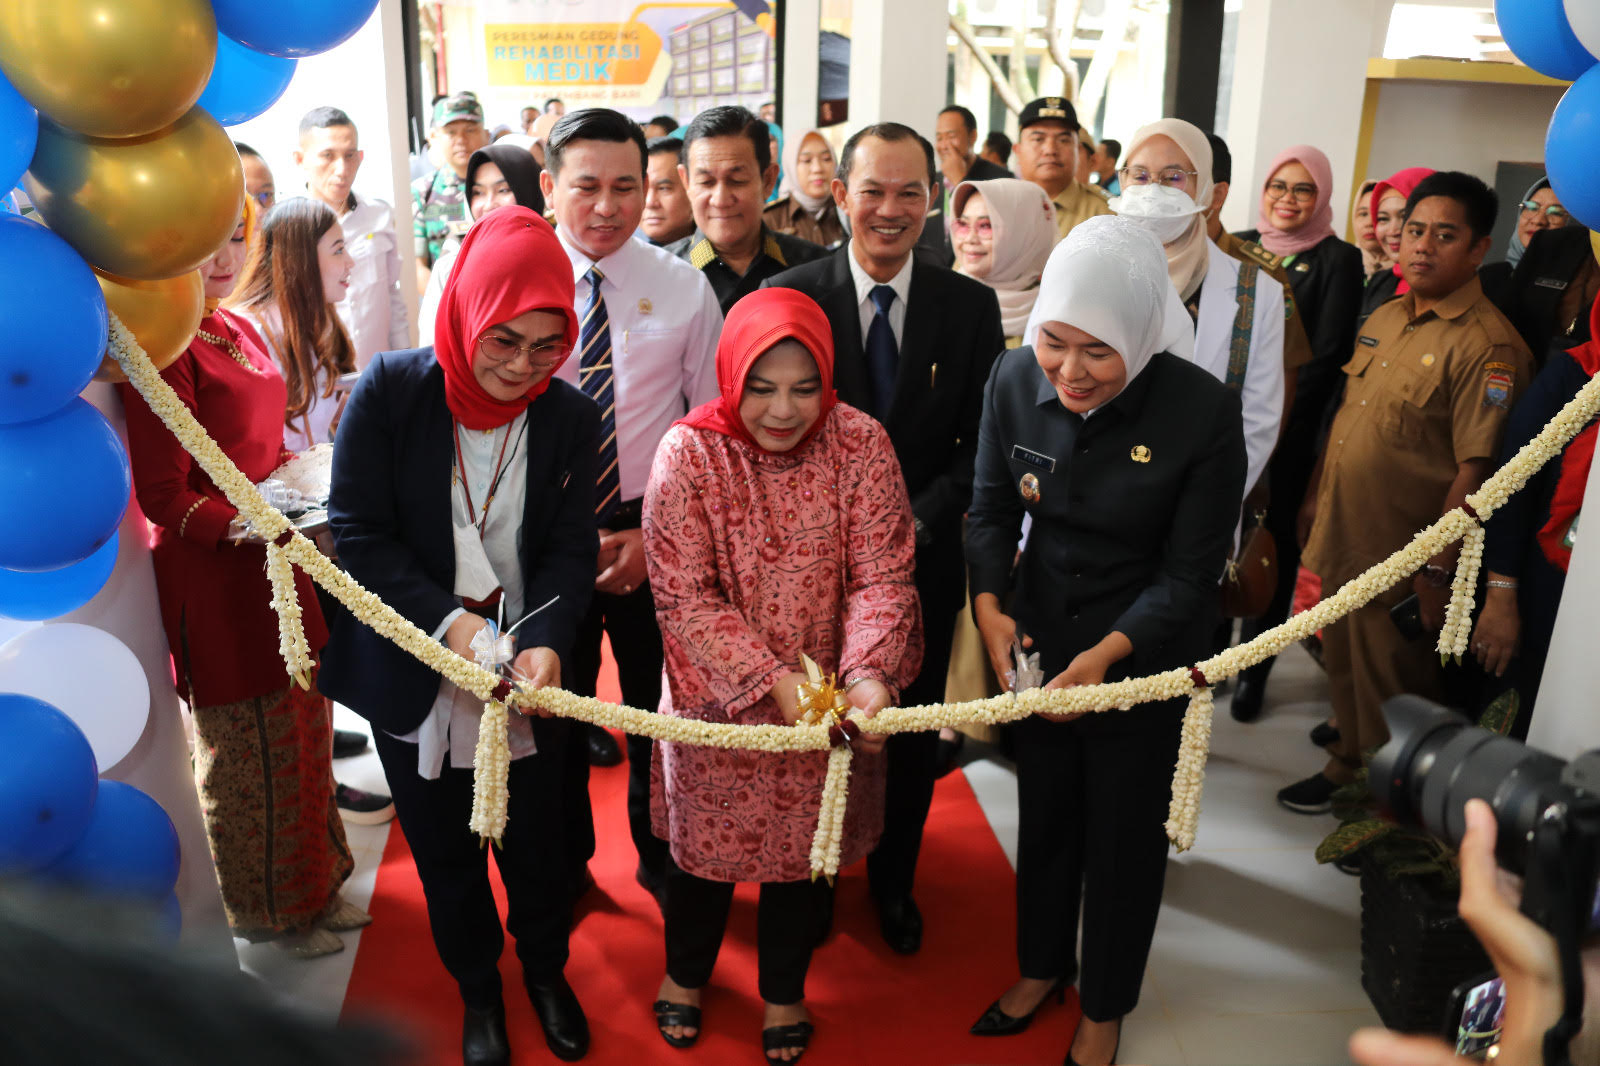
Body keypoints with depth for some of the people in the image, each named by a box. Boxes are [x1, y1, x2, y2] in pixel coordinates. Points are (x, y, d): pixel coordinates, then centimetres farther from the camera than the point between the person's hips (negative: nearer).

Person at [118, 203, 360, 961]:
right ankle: (266, 908, 29)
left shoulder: (239, 331, 10)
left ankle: (314, 884, 36)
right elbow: (163, 496, -18)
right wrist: (245, 529, -29)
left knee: (303, 732, 17)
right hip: (214, 578, -8)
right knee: (249, 749, 8)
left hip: (279, 566, 8)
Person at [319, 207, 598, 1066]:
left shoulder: (570, 417, -9)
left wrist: (547, 640, -26)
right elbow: (357, 530, -13)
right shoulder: (391, 390, -15)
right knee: (444, 850, 18)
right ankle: (477, 989, 43)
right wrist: (446, 619, -23)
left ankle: (545, 968, 46)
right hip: (416, 674, 0)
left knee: (535, 841, 17)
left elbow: (570, 550, -7)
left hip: (528, 675, 1)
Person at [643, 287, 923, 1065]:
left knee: (805, 849, 19)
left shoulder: (859, 444, -14)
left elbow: (881, 576, -13)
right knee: (705, 845, 18)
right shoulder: (689, 453, -17)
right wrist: (773, 681, -25)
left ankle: (783, 990, 48)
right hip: (720, 703, -1)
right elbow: (684, 598, -17)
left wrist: (867, 672, -30)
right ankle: (686, 971, 50)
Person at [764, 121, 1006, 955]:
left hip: (922, 558, 2)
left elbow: (983, 442, -1)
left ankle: (893, 880, 40)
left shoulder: (970, 306, -2)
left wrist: (917, 518, -15)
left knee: (911, 733, 16)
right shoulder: (788, 297, -7)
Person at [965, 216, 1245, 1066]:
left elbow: (1189, 573, -18)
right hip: (1041, 638, 3)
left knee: (1124, 831, 15)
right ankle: (1042, 965, 48)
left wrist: (1105, 654, -29)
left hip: (1146, 648, -3)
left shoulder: (1205, 412, -25)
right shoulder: (1015, 379, -14)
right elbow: (991, 507, -1)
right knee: (1044, 810, 21)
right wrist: (989, 604, -15)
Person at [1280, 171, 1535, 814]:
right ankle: (1346, 768, 42)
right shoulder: (1386, 317, 8)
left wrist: (1438, 571, -21)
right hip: (1340, 541, 7)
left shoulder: (1486, 345, -17)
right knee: (1343, 665, 21)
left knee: (1391, 685, 10)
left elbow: (1476, 469, -21)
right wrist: (1315, 496, 16)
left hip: (1402, 561, -7)